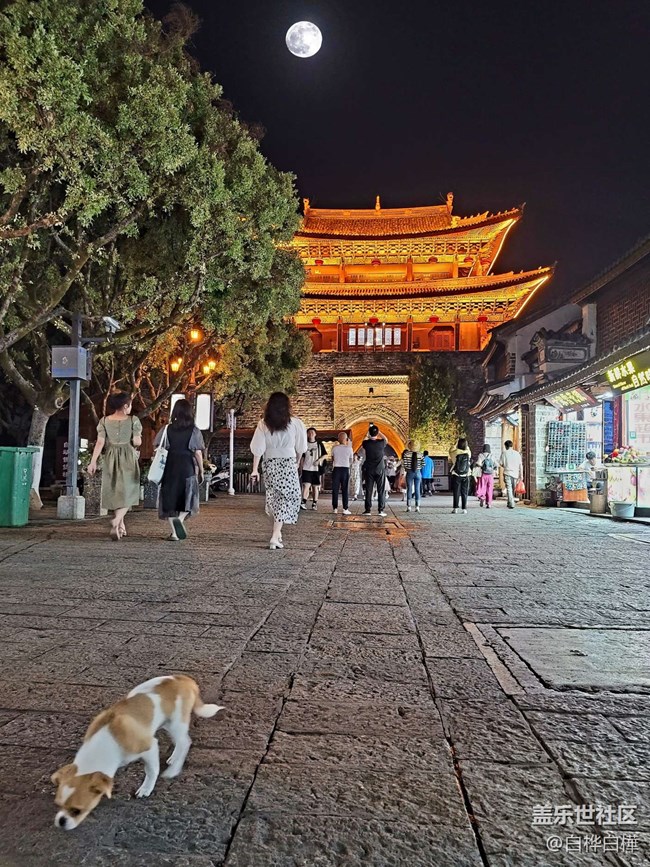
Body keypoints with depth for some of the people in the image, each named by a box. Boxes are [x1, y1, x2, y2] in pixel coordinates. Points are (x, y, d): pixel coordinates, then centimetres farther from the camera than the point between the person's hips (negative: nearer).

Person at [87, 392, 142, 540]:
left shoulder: (104, 421, 2)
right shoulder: (133, 420, -6)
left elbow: (100, 442, -5)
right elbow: (137, 442, -11)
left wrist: (93, 462, -6)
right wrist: (138, 440, 11)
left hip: (111, 458, 3)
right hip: (128, 458, -3)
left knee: (115, 492, 15)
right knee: (127, 493, 0)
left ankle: (121, 526, 23)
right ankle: (116, 521, -25)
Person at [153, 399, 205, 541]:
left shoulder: (167, 429, 3)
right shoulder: (194, 431, -3)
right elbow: (198, 453, -3)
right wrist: (201, 471, 6)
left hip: (169, 467, 2)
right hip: (188, 468, -2)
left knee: (169, 499, 11)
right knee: (187, 498, 11)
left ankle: (174, 532, 10)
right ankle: (180, 519, -17)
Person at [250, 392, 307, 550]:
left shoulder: (263, 424, -2)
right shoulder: (295, 423, -6)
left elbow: (258, 449, -5)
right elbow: (300, 448, 1)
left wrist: (255, 469, 0)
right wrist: (296, 463, 17)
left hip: (270, 465, 3)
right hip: (288, 464, -3)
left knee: (274, 497, 20)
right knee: (286, 499, 4)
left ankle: (278, 532, 27)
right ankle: (275, 537, -4)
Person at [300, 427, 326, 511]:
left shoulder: (319, 444, 6)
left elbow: (325, 455, 5)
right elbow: (302, 457, 12)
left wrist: (319, 460, -12)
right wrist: (301, 468, 7)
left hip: (316, 468, 0)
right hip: (306, 468, 0)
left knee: (315, 486, 6)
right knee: (306, 485, -13)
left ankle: (314, 504, 13)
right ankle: (303, 502, -16)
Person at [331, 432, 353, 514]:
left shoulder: (335, 448, 0)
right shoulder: (349, 448, -3)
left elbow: (332, 459, 9)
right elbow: (351, 461, 7)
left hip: (336, 469, 1)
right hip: (345, 469, -1)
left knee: (335, 489, 6)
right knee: (345, 490, 3)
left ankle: (335, 508, 5)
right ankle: (345, 509, -1)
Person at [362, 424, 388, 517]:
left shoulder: (366, 443, -8)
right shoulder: (381, 443, -9)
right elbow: (386, 439, 16)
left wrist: (368, 435, 28)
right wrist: (378, 432, 18)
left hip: (369, 470, 1)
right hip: (380, 470, -1)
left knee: (368, 491, 5)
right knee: (381, 491, 3)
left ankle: (368, 510, 6)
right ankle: (381, 510, 1)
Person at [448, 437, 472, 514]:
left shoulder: (455, 452, -11)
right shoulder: (468, 452, -4)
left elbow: (450, 450, 10)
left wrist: (456, 443, 6)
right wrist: (465, 442, 17)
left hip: (456, 476, -1)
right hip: (466, 476, 2)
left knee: (456, 493, 4)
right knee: (464, 493, 7)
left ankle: (455, 508, 2)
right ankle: (464, 509, 6)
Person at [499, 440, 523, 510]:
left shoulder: (504, 452, -1)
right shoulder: (517, 453, 7)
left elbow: (500, 463, -3)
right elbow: (520, 465, 6)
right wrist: (521, 475, 9)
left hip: (507, 473, -3)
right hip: (515, 474, 3)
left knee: (509, 489, -6)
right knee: (513, 489, 14)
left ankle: (511, 504, -17)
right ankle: (510, 503, 24)